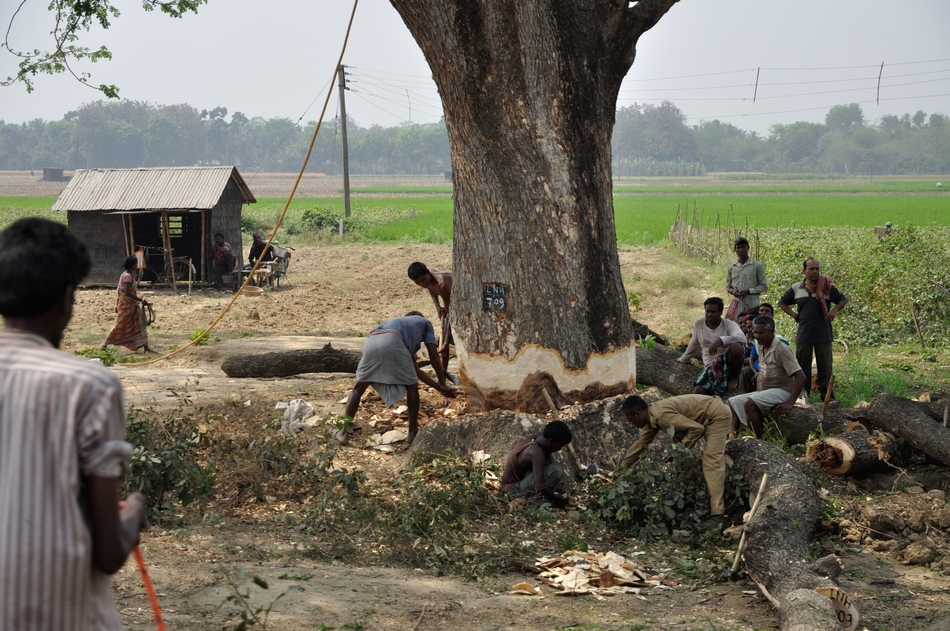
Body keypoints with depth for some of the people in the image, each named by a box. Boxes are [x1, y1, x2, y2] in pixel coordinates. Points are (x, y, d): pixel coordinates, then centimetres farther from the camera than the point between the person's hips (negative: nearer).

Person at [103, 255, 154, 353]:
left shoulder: (126, 275, 12)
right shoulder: (128, 276, -18)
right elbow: (127, 293, -26)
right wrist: (141, 300, -25)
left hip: (132, 306, 10)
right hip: (126, 306, -10)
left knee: (141, 325, 6)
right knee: (120, 326, -3)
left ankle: (145, 347, 5)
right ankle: (105, 344, 7)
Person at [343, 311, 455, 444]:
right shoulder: (424, 323, 35)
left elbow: (415, 370, 45)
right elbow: (434, 356, 25)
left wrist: (439, 387, 48)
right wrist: (442, 385, 35)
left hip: (371, 342, 5)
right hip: (392, 341, -5)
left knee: (359, 387, 20)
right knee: (412, 387, 14)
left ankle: (344, 430, 12)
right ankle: (412, 433, 15)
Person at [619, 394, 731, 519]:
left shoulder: (662, 415, -27)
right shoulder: (651, 416, 5)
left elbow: (697, 428, -27)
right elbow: (641, 443, 18)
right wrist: (622, 469, 22)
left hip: (718, 414, -10)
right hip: (708, 415, 10)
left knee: (712, 460, -17)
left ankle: (717, 512, -22)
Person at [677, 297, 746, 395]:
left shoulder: (729, 324, -7)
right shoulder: (699, 324, 6)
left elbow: (742, 338, -28)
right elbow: (694, 345, 23)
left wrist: (721, 340, -41)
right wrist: (683, 360, 36)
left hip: (728, 364, -2)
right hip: (710, 367, 2)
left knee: (735, 347, -35)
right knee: (697, 393, -25)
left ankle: (734, 377, -10)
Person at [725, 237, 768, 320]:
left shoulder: (757, 266, 2)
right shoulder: (731, 268, 13)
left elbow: (764, 286, 1)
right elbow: (728, 286, 20)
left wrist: (748, 291, -12)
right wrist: (733, 291, -4)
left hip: (751, 306, -3)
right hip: (736, 305, 3)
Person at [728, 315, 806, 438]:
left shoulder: (782, 350, -16)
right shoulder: (761, 348, 10)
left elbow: (800, 377, -21)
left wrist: (790, 402, -28)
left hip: (781, 391, -10)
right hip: (763, 391, 10)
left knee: (749, 403, -30)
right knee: (732, 402, 5)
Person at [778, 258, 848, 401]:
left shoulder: (827, 287, 0)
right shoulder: (796, 288, 6)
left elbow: (843, 299, 7)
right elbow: (782, 303, 18)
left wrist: (834, 310, -9)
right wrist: (793, 314, 5)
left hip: (823, 334, -2)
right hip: (803, 334, 2)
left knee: (825, 365, 1)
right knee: (803, 365, 5)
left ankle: (826, 394, 6)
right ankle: (803, 394, 12)